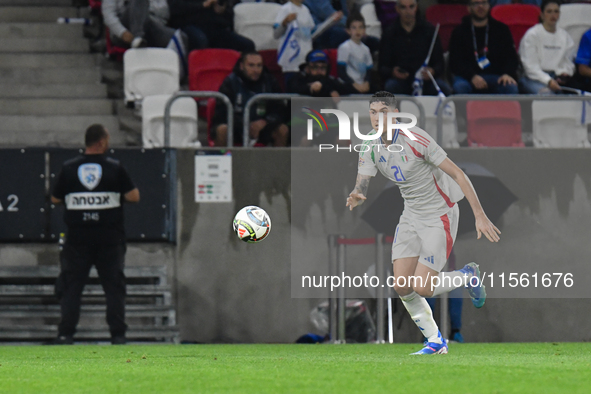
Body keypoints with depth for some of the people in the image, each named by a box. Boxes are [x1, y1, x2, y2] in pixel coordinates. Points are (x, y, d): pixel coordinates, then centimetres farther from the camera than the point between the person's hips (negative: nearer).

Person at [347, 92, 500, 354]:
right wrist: (356, 197, -35)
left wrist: (480, 216, -21)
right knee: (401, 286, -4)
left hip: (440, 216, -6)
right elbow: (362, 186, -8)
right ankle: (436, 342, 14)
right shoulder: (370, 148, -4)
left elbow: (457, 174, -19)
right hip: (411, 216, 6)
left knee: (422, 287, -12)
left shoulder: (415, 140, -23)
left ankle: (469, 277, 17)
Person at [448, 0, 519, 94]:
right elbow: (455, 63, -2)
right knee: (460, 87, -37)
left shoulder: (502, 29, 13)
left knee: (511, 87, -33)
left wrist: (508, 74, -15)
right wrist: (472, 76, -22)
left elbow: (511, 57, 9)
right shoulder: (459, 32, 7)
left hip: (496, 75, 1)